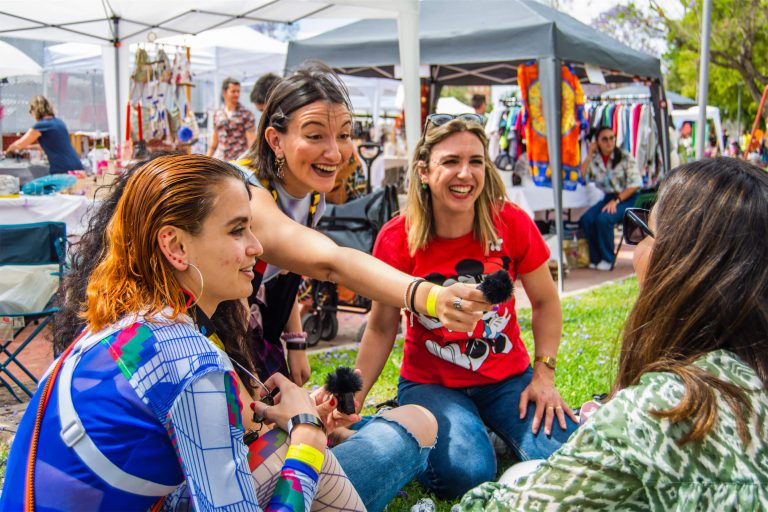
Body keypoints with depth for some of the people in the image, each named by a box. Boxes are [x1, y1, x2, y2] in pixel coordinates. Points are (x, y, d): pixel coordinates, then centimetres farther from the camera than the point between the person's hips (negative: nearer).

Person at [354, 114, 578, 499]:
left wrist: (544, 374, -8)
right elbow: (381, 328, -4)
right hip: (431, 383, -2)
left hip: (508, 377, 2)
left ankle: (493, 426, 11)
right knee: (465, 473, -27)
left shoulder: (512, 223, -12)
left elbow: (545, 302, 2)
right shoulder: (396, 239, -14)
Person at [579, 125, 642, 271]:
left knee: (603, 219, -30)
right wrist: (589, 154, -6)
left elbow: (635, 184, -12)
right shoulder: (595, 159, 5)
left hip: (628, 198, -5)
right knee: (586, 219, -21)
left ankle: (607, 260, -13)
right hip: (609, 197, 5)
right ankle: (595, 258, -5)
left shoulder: (625, 157, -8)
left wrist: (616, 201, -19)